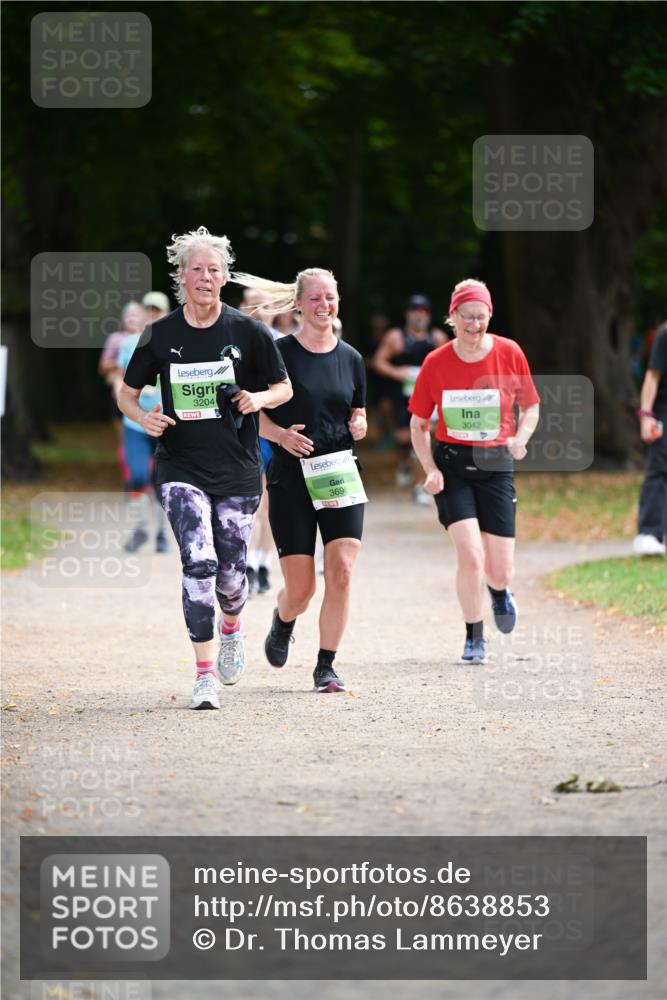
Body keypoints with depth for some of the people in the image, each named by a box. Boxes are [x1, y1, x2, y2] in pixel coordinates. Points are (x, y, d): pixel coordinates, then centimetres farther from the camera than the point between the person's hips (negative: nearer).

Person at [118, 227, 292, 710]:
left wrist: (259, 398, -13)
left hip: (238, 470, 1)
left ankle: (232, 628, 40)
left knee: (230, 573, 4)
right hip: (181, 467, -1)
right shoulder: (160, 336, 0)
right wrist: (143, 417, -10)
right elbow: (127, 392, 11)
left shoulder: (248, 331, -1)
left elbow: (284, 387, 9)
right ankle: (206, 675, -13)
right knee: (199, 563, -17)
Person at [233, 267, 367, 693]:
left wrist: (359, 427, -3)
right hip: (290, 479, -3)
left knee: (342, 570, -13)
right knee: (300, 588, -2)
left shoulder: (350, 358, 8)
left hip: (339, 476, 3)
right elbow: (254, 412, 1)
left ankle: (326, 665, 0)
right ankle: (283, 624, 35)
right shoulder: (280, 353, -4)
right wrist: (281, 434, -17)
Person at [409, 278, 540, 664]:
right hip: (451, 466, -1)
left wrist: (520, 439, -11)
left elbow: (531, 407, 8)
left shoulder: (509, 353, -4)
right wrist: (430, 469, -6)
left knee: (500, 571, 0)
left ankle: (499, 591, 40)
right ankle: (474, 639, 4)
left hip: (496, 465, 1)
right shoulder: (436, 362, -4)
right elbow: (419, 424, 6)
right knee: (471, 556, -16)